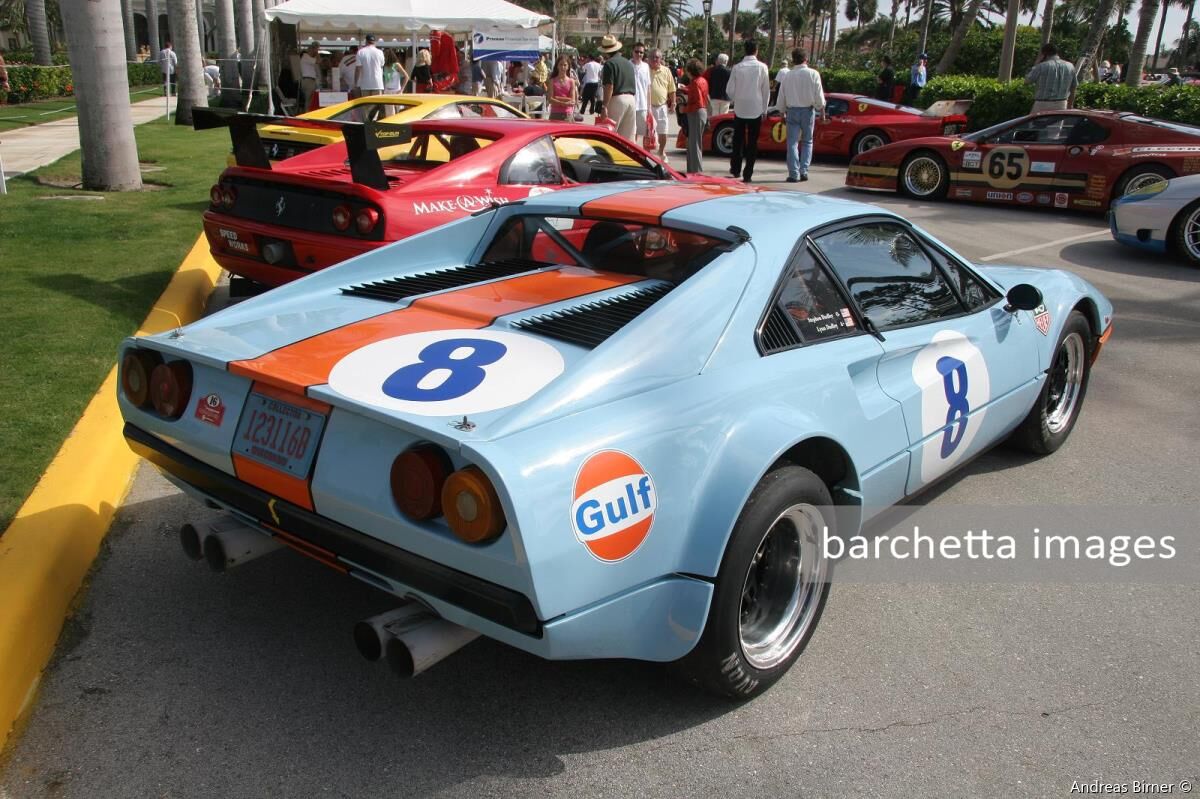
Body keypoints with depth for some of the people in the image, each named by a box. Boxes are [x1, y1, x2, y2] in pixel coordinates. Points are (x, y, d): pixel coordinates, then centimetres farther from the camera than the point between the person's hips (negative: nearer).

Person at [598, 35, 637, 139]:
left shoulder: (610, 63, -7)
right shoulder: (629, 63, 16)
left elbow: (609, 87, -14)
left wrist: (604, 106, -15)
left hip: (617, 99, -7)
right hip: (631, 98, 7)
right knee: (628, 137, 10)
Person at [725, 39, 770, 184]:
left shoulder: (737, 67, -5)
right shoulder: (762, 67, -6)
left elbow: (730, 89, -2)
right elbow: (766, 90, -2)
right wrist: (764, 109, 8)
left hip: (740, 109, 1)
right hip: (756, 109, -1)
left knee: (738, 139, 16)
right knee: (752, 142, 4)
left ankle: (736, 169, 24)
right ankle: (748, 174, 1)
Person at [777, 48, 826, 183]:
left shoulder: (788, 75, 0)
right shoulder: (813, 74, -5)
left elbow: (781, 96, 5)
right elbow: (819, 96, -5)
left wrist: (783, 112, 18)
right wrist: (822, 111, 7)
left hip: (792, 111, 1)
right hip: (807, 110, 0)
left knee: (792, 142, 2)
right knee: (807, 142, 12)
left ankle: (794, 173, -5)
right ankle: (804, 171, 3)